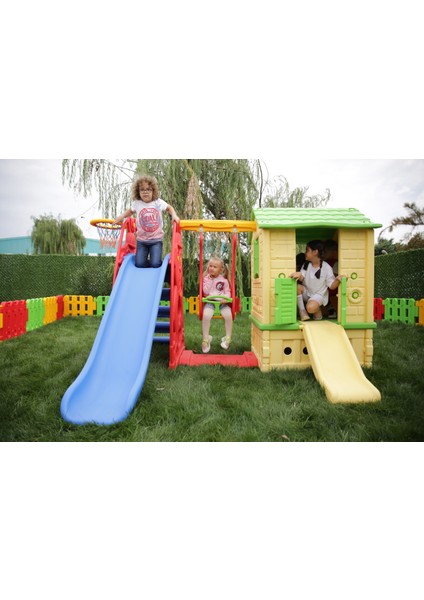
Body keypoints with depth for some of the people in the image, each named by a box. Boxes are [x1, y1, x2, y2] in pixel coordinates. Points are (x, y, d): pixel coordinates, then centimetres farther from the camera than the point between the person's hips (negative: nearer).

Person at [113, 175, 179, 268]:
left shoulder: (159, 202, -3)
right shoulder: (137, 204, 0)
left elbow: (169, 208, 16)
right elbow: (130, 211, 21)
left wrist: (174, 215, -2)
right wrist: (121, 216, 6)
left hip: (156, 239, -1)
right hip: (141, 240, 2)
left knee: (155, 264, -11)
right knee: (139, 264, -7)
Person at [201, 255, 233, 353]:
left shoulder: (224, 280, 8)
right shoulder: (206, 278, 6)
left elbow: (227, 292, 10)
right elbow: (205, 291, -5)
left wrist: (225, 298, -11)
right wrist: (209, 280, -9)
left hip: (222, 302, 1)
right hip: (210, 301, -1)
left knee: (228, 315, -25)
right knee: (206, 315, -30)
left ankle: (227, 338, -7)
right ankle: (205, 339, -15)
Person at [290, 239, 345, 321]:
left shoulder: (326, 267, -11)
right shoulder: (306, 265, 1)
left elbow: (332, 286, -11)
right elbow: (301, 278, -13)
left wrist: (338, 280, -33)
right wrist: (299, 275, -37)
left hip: (319, 295, -5)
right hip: (306, 293, 5)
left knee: (311, 308, -35)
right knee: (297, 287, -28)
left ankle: (317, 310, 3)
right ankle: (302, 311, -12)